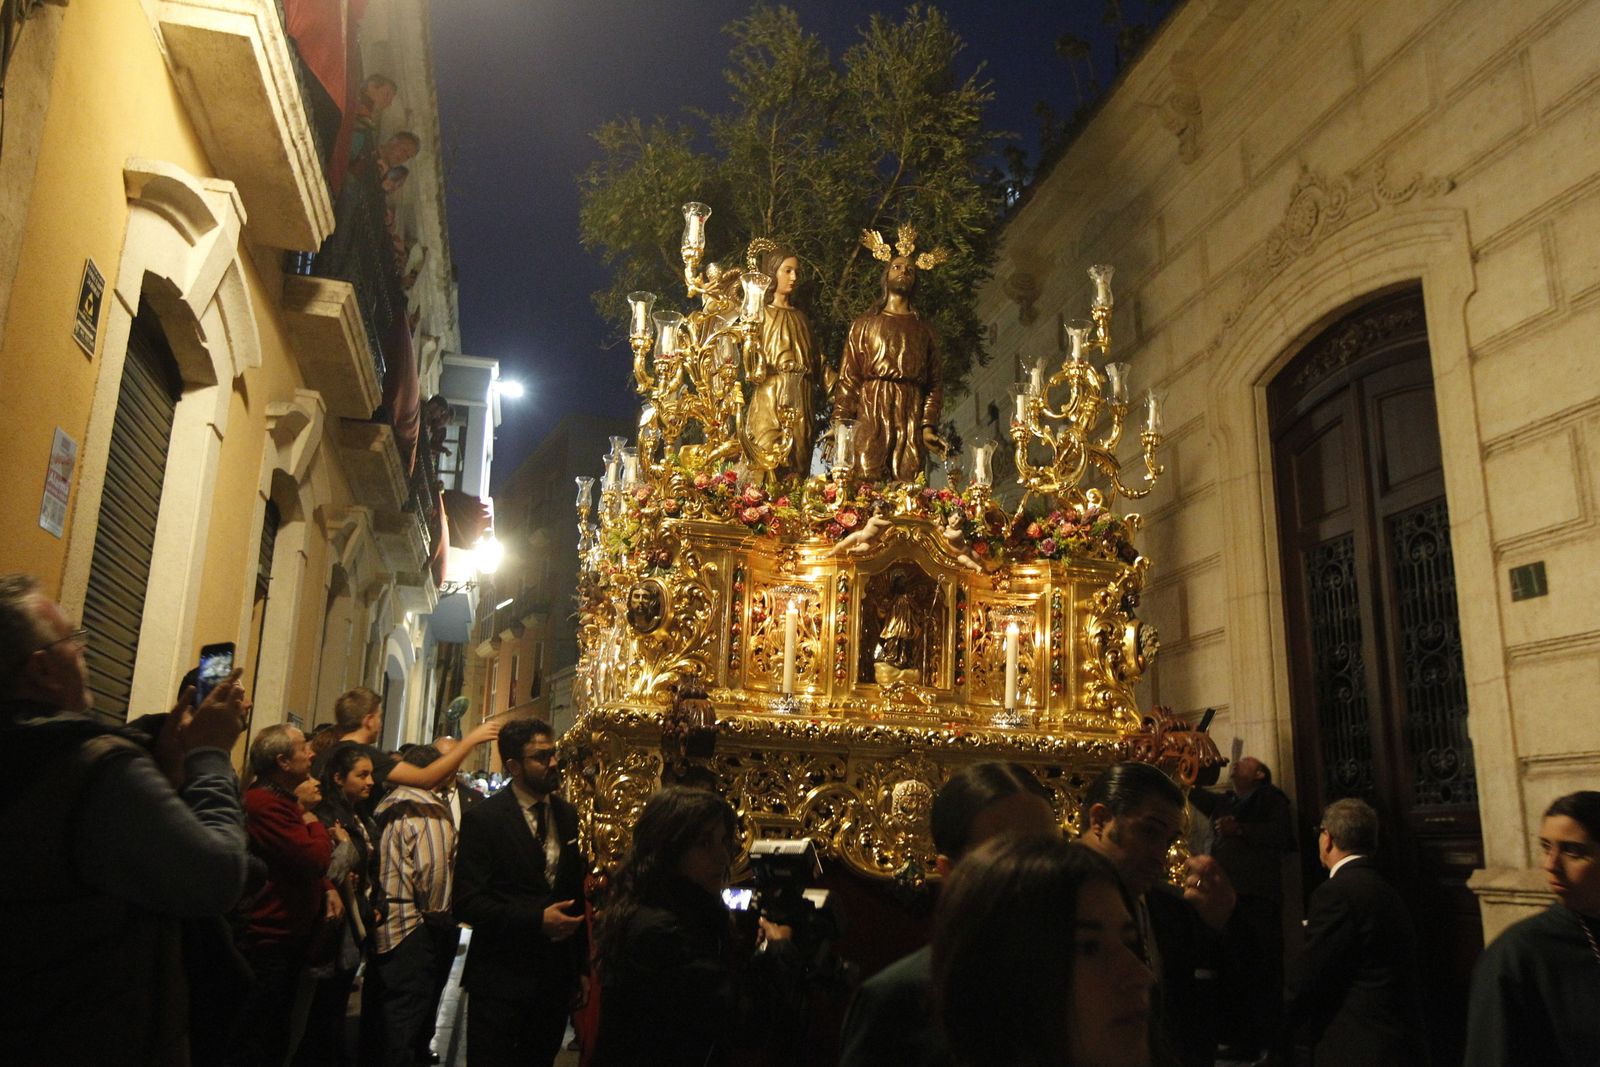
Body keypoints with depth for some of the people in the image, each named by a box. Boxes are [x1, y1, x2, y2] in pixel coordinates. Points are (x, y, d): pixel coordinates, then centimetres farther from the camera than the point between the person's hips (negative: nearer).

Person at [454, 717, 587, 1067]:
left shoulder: (568, 815, 7)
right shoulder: (482, 818, -9)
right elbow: (467, 902, -15)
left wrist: (581, 966, 13)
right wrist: (537, 919, -22)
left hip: (556, 978, 5)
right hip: (500, 981, -5)